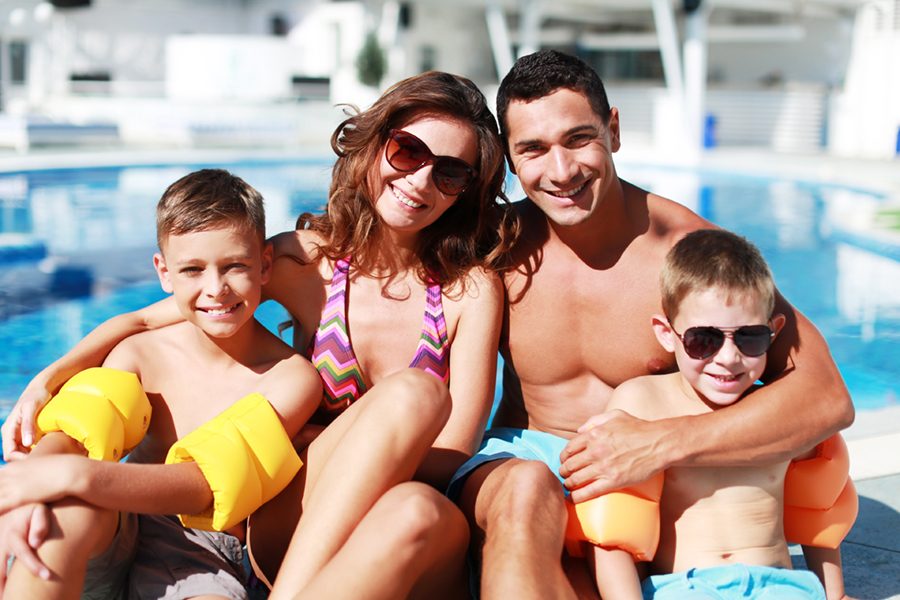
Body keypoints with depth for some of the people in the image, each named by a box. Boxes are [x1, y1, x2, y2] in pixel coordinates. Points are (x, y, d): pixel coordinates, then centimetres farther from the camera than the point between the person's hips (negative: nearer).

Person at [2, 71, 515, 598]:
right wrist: (48, 378, -11)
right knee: (412, 393, -30)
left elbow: (451, 455, -6)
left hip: (414, 556, 0)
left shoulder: (472, 288, 0)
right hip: (290, 523, 1)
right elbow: (143, 321, 6)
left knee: (423, 510, -38)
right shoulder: (306, 261, 2)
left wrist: (309, 439, -7)